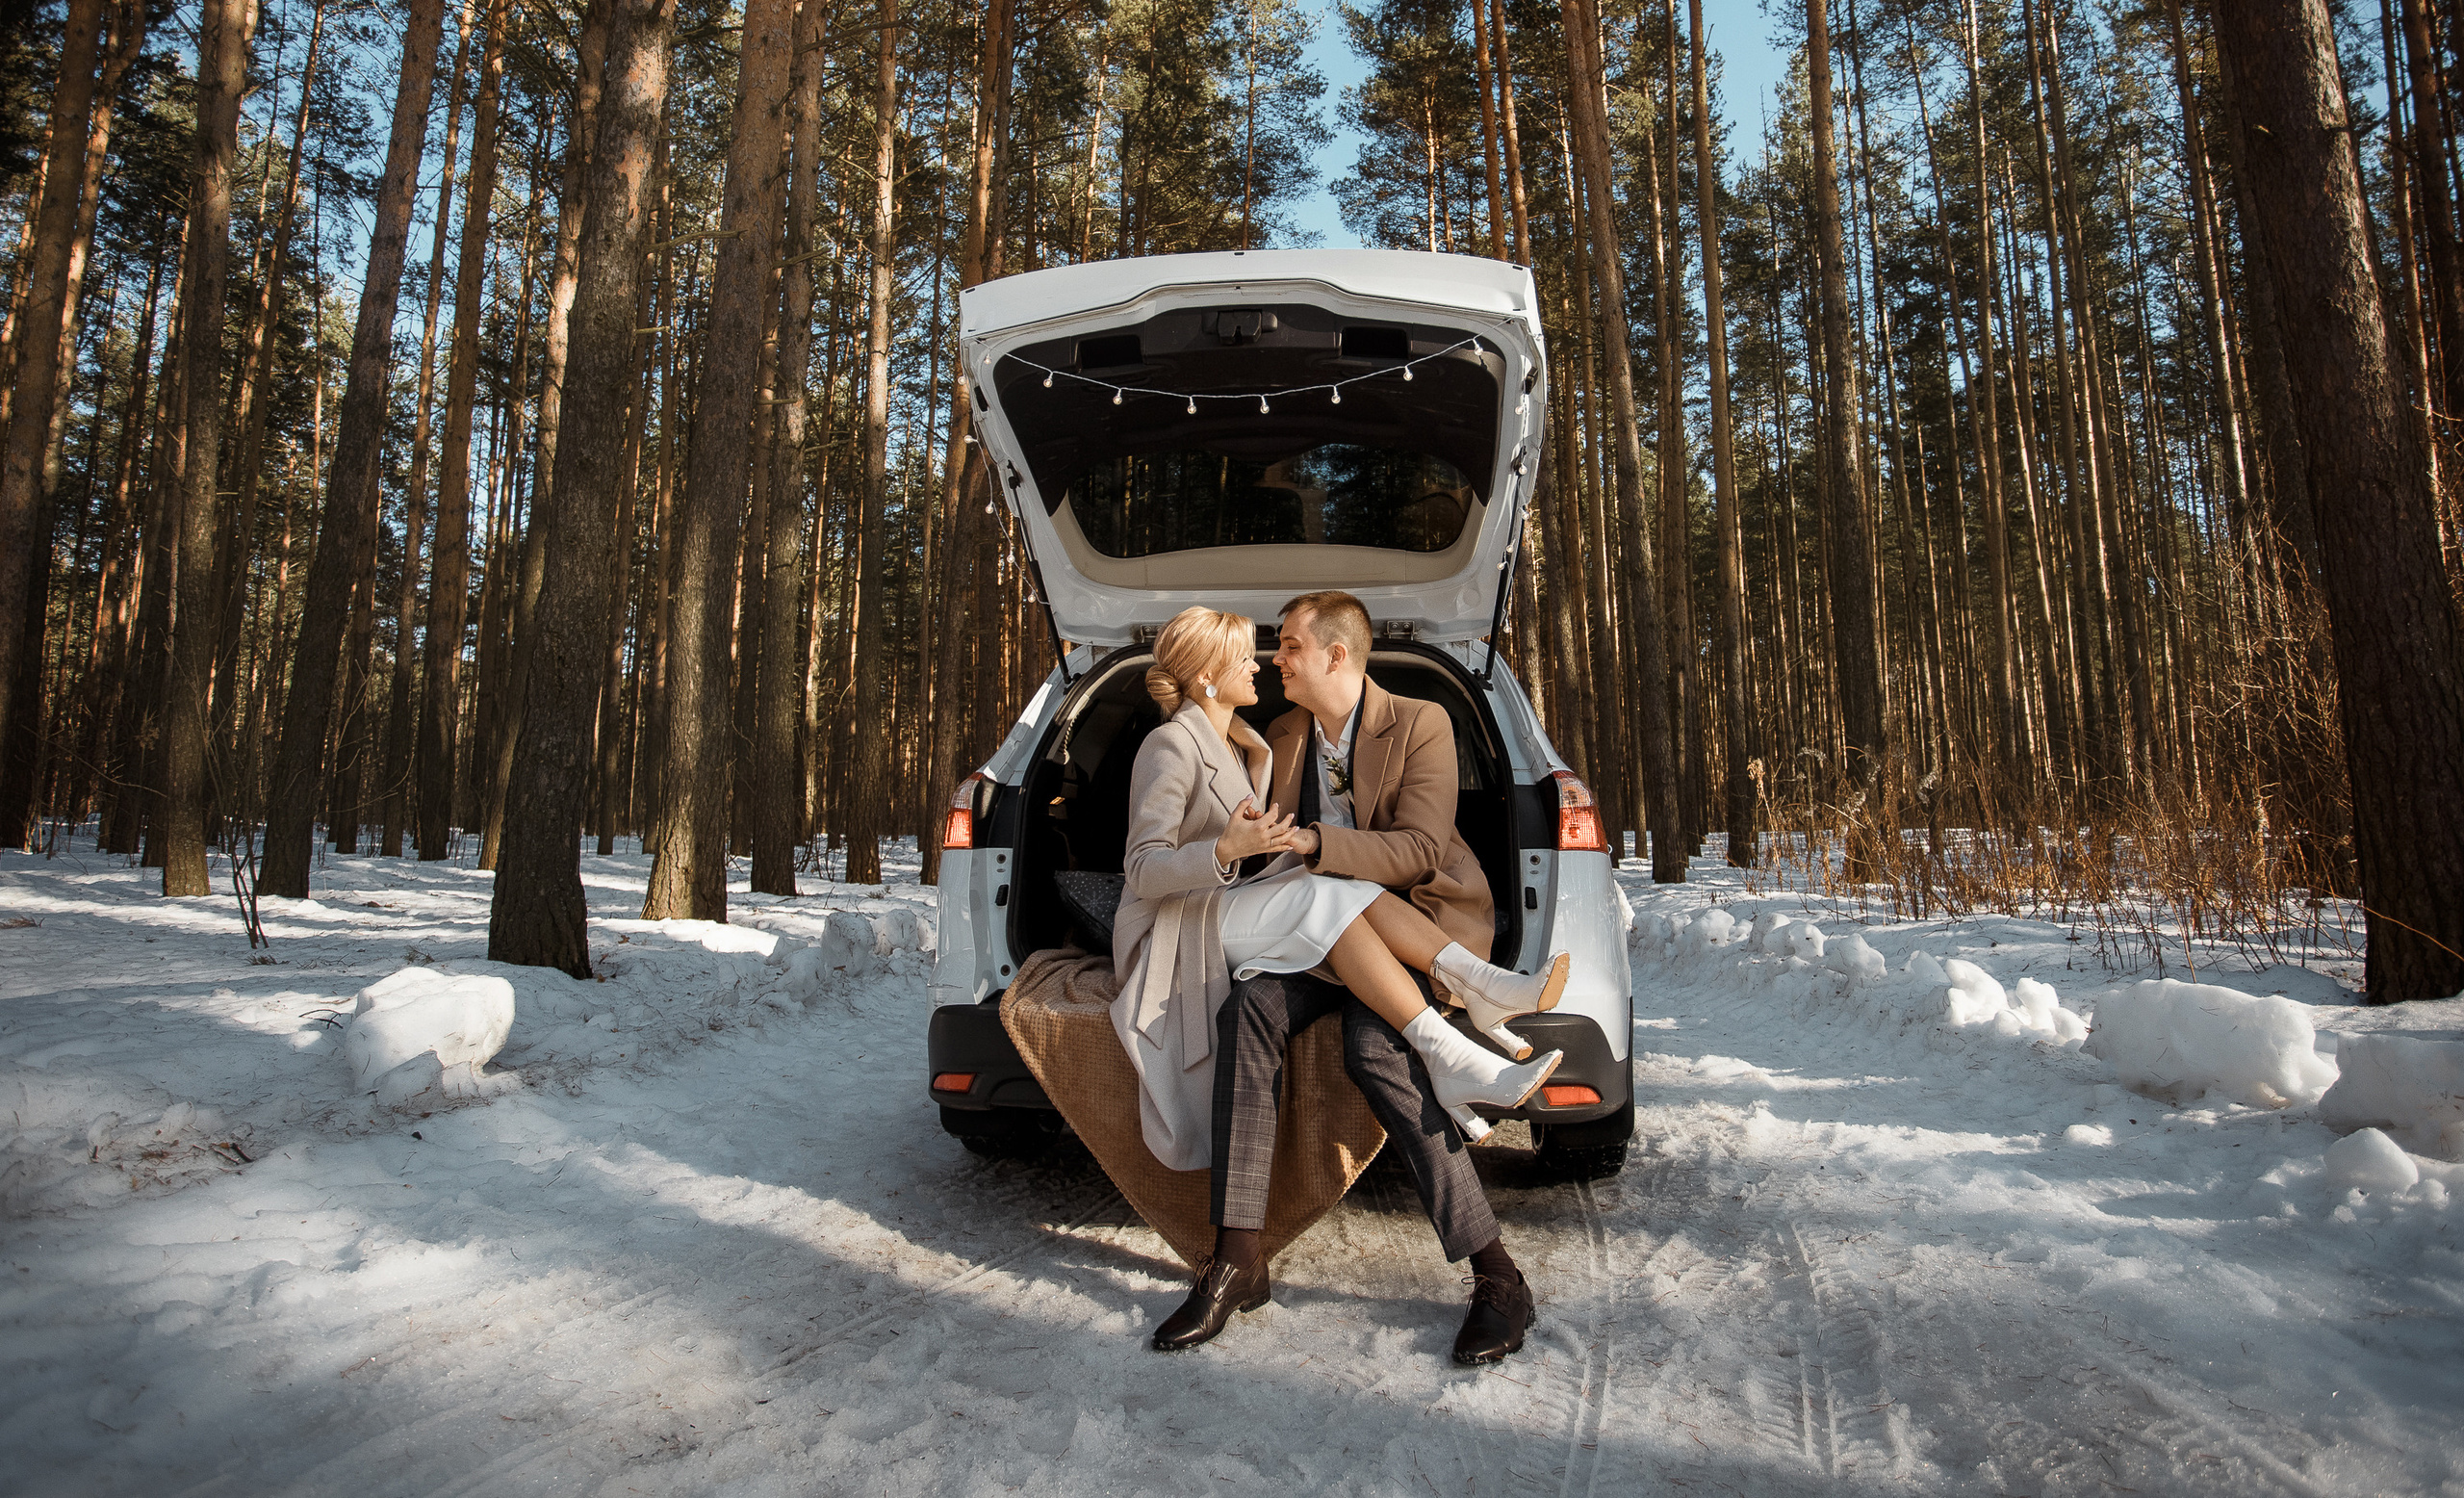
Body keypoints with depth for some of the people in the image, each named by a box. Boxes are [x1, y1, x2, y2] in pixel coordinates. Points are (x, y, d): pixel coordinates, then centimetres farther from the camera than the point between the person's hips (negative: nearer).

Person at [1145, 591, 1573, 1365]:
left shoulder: (1419, 724, -1)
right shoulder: (1283, 734, 16)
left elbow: (1421, 852, -12)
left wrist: (1312, 845, -22)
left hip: (1419, 921, -4)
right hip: (1320, 934, 5)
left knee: (1374, 1046, -33)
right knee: (1249, 1008, -27)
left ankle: (1496, 1274, -22)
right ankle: (1237, 1259, -24)